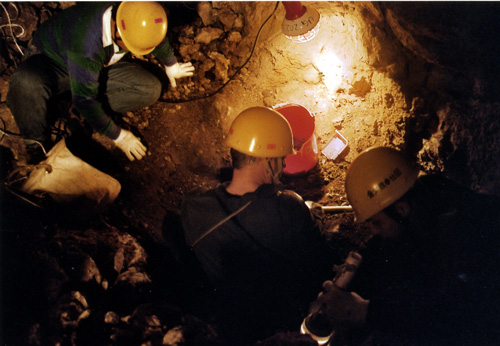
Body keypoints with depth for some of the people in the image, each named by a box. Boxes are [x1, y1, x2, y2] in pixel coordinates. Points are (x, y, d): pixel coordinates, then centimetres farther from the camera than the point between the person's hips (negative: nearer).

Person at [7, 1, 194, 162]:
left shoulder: (136, 17, -23)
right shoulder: (86, 40, -42)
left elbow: (158, 37, 4)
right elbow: (83, 98, -35)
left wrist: (170, 64, 22)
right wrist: (117, 135, -26)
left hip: (98, 65, 6)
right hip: (51, 60, -6)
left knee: (151, 90, -15)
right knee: (26, 84, -42)